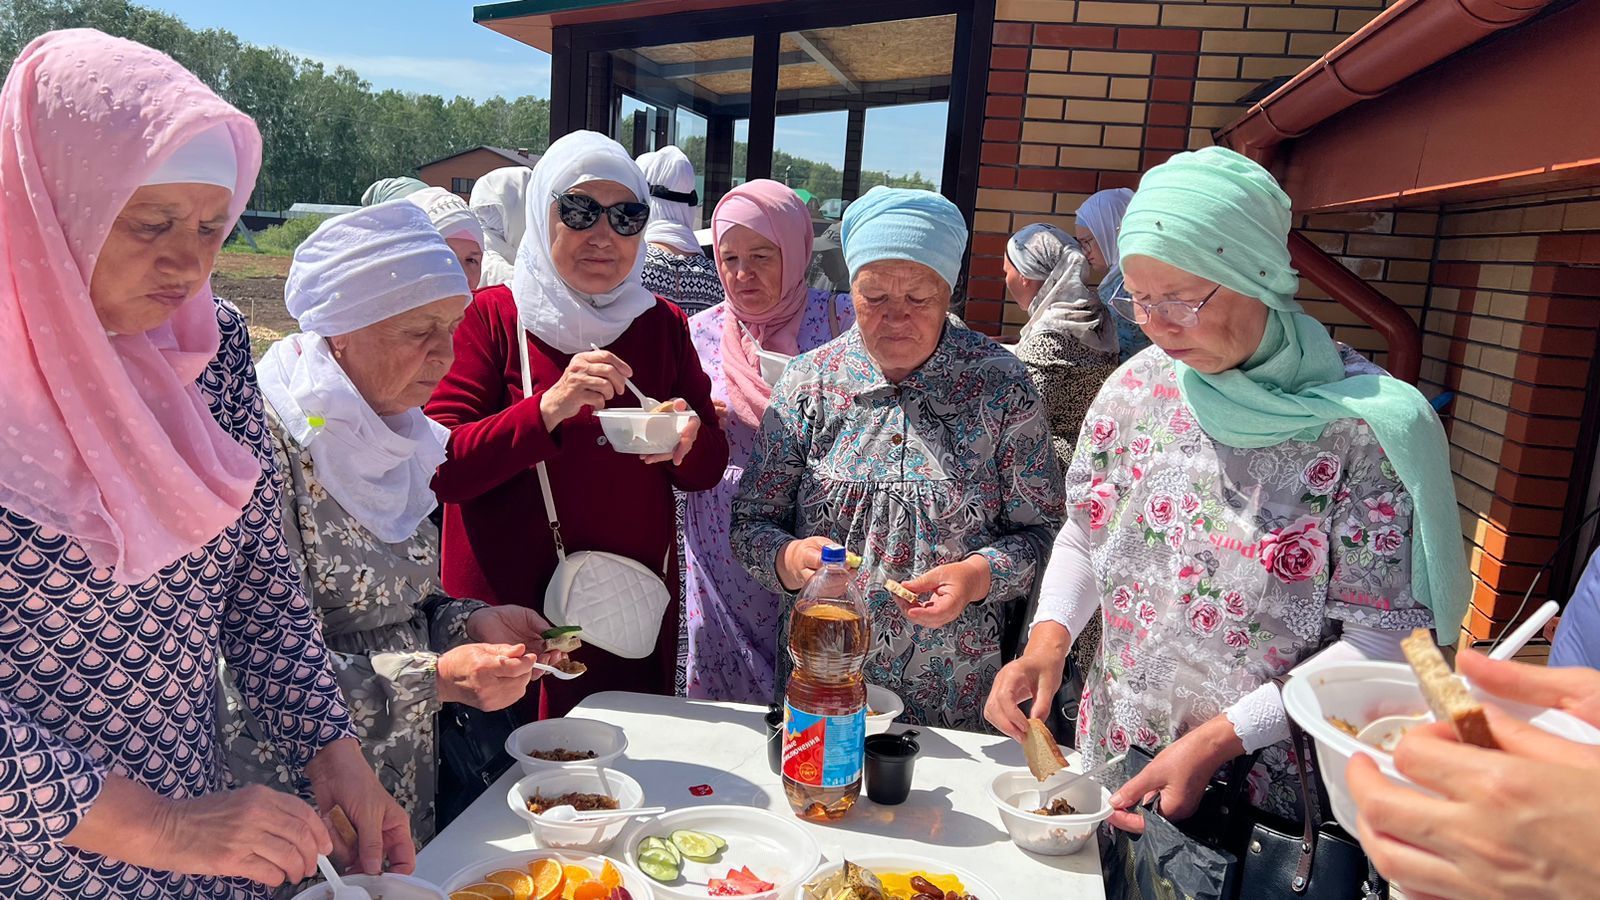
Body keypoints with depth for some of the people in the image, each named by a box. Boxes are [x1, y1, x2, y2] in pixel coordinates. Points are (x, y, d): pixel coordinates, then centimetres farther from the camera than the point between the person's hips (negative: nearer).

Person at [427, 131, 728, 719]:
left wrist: (686, 442, -15)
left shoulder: (664, 324, 6)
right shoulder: (490, 317, -5)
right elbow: (439, 467, -14)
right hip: (504, 615, -3)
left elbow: (708, 471, 7)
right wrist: (547, 409, -27)